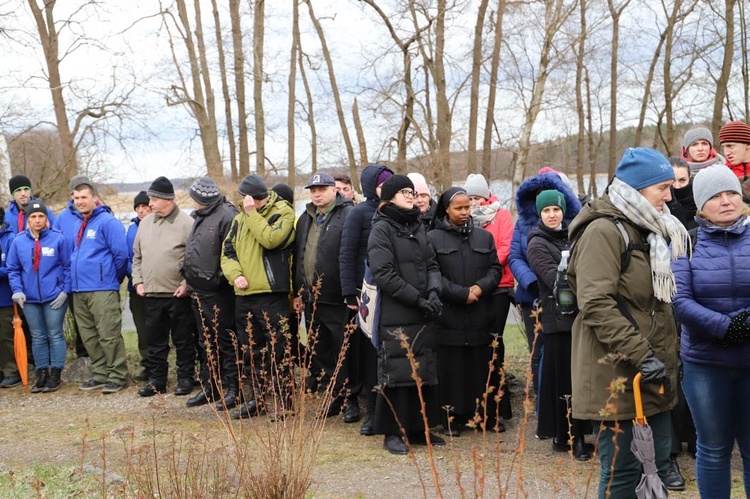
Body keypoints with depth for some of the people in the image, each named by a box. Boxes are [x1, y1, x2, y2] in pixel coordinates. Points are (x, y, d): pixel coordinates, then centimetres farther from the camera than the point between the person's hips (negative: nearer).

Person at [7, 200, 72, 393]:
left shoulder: (59, 239, -7)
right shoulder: (18, 241, 3)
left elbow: (68, 267, -4)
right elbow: (13, 269, 8)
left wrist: (64, 291, -9)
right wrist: (17, 290, -5)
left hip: (54, 297, -3)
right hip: (29, 298, 3)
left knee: (55, 335, 3)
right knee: (37, 337, 10)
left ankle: (55, 374, 10)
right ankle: (42, 374, 18)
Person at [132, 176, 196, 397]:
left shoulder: (186, 223, -8)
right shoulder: (146, 223, 11)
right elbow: (137, 256, 18)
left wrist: (187, 284, -15)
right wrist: (138, 280, 7)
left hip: (178, 295, -5)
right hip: (152, 294, 6)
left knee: (183, 340, 5)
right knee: (155, 341, 12)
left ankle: (185, 379, 17)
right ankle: (156, 380, 22)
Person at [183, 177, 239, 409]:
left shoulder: (226, 217, -15)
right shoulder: (199, 217, 16)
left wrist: (221, 277, -19)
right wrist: (190, 278, 17)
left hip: (218, 293, -10)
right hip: (198, 292, 10)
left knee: (225, 342, -2)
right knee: (206, 343, 16)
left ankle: (233, 389, 7)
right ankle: (209, 388, 26)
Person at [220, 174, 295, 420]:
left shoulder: (283, 213, -4)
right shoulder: (240, 219, 14)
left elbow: (271, 239, -21)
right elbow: (227, 251, 12)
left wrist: (252, 213, -15)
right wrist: (235, 274, -5)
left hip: (271, 294, -7)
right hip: (244, 294, 7)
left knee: (277, 349, -4)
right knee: (251, 350, 14)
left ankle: (283, 401, 6)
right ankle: (257, 398, 25)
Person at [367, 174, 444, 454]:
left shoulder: (418, 227, 16)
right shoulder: (382, 229, -5)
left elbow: (431, 264, 15)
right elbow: (384, 274, -13)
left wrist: (433, 292, -5)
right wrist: (418, 299, -14)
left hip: (422, 315, 7)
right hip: (395, 315, -7)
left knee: (425, 371, 9)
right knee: (396, 372, -4)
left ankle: (419, 428, 20)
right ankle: (393, 433, 8)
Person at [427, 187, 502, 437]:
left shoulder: (484, 236, 13)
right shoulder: (433, 238, 1)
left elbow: (495, 269, 11)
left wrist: (481, 287, -9)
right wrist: (462, 294, -12)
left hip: (482, 316, 3)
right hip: (449, 316, -3)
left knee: (485, 367, 7)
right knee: (452, 370, 1)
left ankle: (488, 415, 18)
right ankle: (452, 419, 11)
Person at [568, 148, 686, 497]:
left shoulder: (648, 231, 17)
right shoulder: (604, 231, -13)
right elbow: (596, 305, -22)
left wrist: (668, 356, 18)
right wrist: (641, 354, -24)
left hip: (653, 374, 9)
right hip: (618, 375, -9)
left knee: (657, 465, 13)